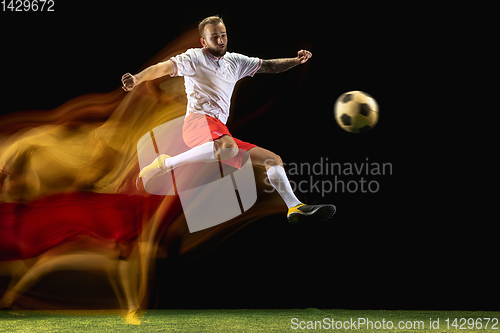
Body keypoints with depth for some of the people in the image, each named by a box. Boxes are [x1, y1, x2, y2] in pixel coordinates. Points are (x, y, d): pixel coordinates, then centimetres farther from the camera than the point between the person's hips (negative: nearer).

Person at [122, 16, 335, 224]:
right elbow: (164, 68, -10)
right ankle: (165, 164, -32)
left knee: (273, 159, 5)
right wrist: (137, 79, -29)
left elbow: (270, 66, 26)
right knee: (227, 147, -42)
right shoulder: (194, 58, 4)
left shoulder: (235, 61, 24)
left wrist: (296, 61, 8)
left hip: (220, 131, 8)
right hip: (198, 120, -8)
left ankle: (295, 208, 3)